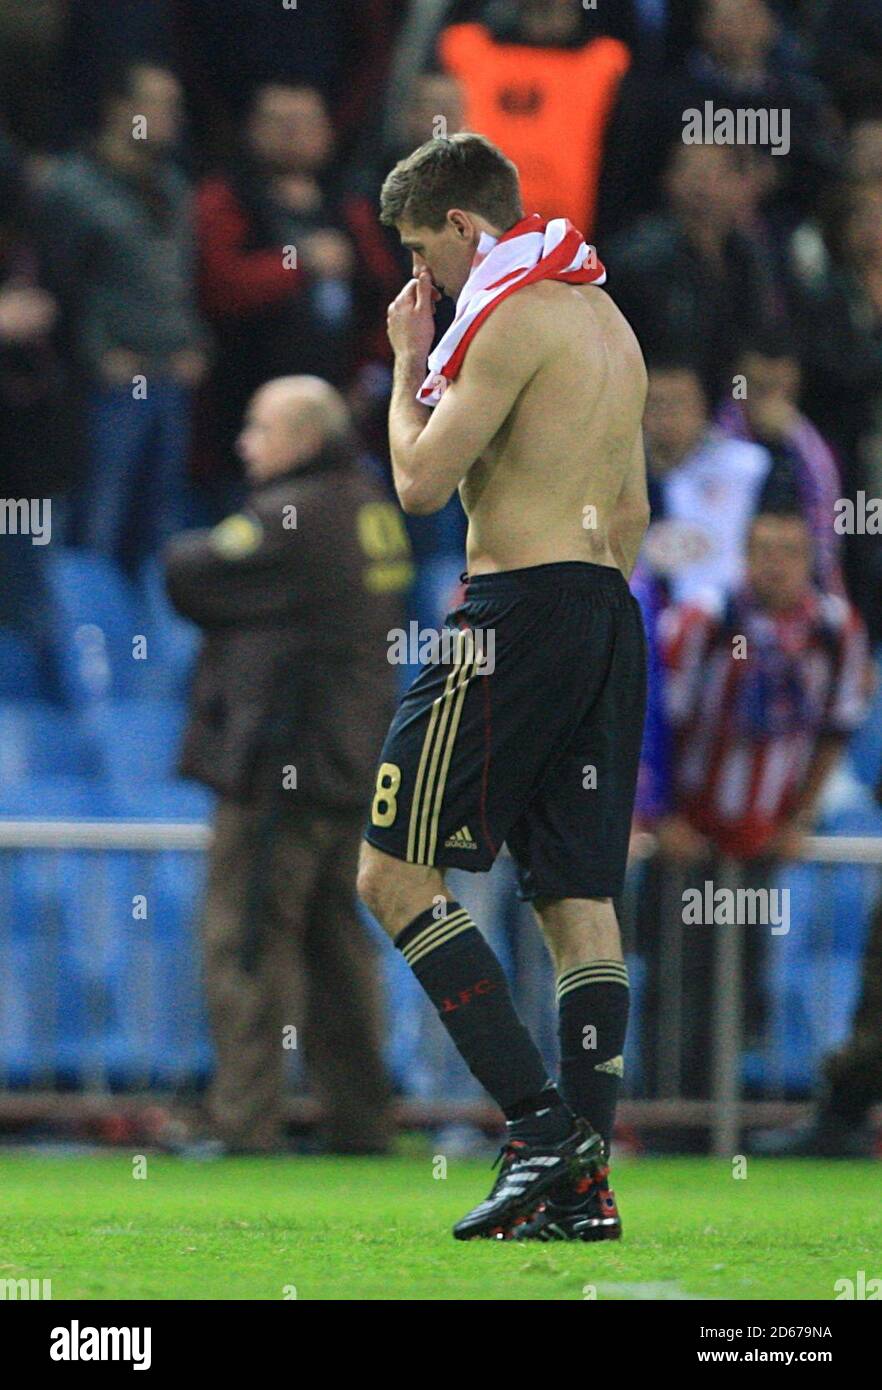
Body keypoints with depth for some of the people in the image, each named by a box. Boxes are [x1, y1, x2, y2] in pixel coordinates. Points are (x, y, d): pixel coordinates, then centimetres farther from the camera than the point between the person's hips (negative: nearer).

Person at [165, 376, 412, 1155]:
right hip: (357, 766, 9)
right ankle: (362, 1117, 13)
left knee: (247, 941, -6)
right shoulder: (375, 513, 13)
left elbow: (188, 576, -12)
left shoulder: (289, 520, -14)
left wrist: (183, 551, 10)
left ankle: (245, 1123, -8)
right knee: (337, 939, 13)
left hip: (281, 768, -9)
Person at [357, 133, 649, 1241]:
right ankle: (582, 1182, 0)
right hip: (609, 619, 9)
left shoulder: (515, 314, -10)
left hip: (520, 609, -9)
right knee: (578, 897, 5)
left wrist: (408, 363, 2)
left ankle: (541, 1120, -15)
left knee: (395, 873, -5)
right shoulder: (607, 321, 20)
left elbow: (421, 483, -12)